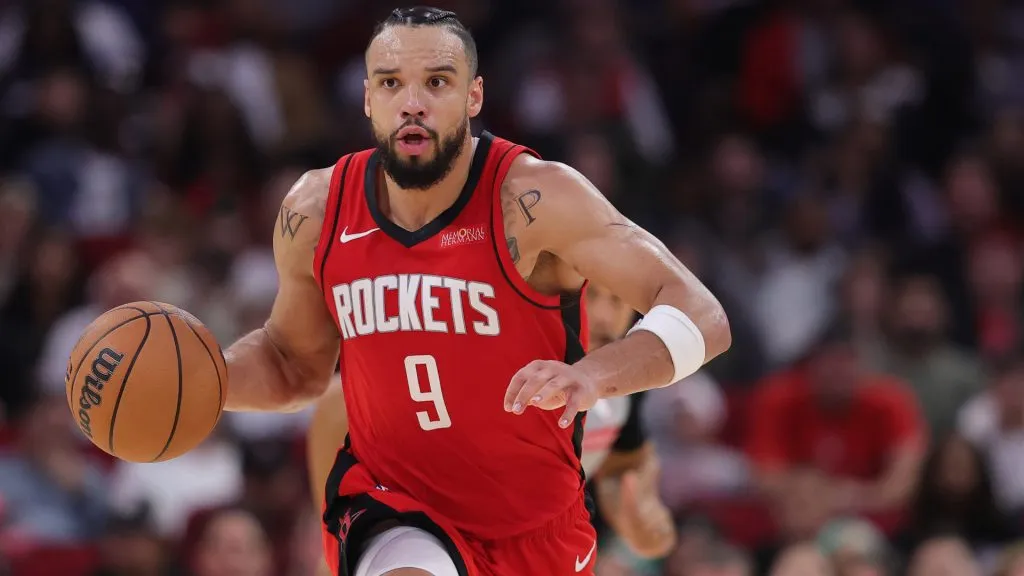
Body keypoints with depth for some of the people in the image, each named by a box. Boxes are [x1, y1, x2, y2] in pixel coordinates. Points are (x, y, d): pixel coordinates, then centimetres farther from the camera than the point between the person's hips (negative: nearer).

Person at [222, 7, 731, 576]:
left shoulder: (533, 199, -19)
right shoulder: (315, 213, -6)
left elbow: (701, 316, -25)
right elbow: (296, 366, 13)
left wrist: (592, 376, -43)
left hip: (537, 527, 0)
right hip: (391, 507, 0)